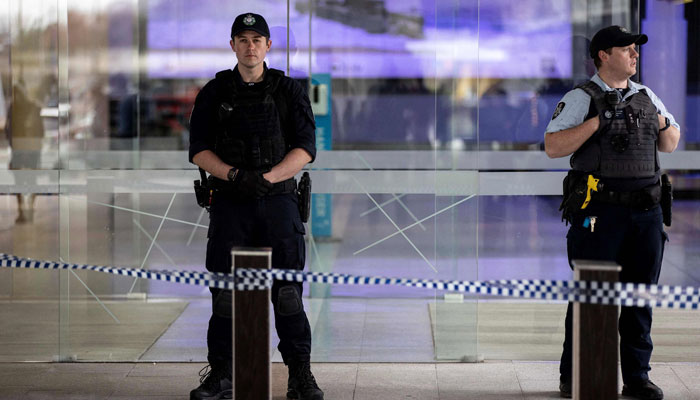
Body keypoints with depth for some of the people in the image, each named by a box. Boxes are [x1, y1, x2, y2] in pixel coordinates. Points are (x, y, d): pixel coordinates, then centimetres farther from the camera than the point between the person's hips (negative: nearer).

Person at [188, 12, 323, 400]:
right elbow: (199, 149, 2)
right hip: (230, 203, 1)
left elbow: (305, 148, -2)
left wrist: (266, 178, -15)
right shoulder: (214, 93, 8)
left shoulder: (289, 91, 6)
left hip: (277, 199, -1)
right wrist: (234, 175, -14)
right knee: (225, 291, 1)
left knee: (287, 290, -4)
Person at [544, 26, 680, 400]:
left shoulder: (647, 97, 16)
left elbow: (670, 145, 25)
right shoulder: (580, 99, -2)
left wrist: (665, 124, 3)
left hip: (646, 211, 5)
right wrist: (597, 122, -18)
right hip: (600, 211, -5)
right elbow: (552, 146, -12)